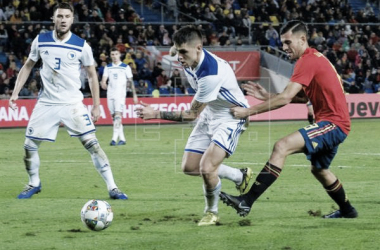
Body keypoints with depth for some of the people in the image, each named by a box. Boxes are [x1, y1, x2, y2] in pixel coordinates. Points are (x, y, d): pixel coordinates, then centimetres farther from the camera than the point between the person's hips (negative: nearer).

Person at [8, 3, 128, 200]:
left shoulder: (82, 46, -6)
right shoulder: (40, 41, -1)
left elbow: (92, 76, 4)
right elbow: (28, 67, 12)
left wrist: (96, 106, 1)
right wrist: (15, 93, 5)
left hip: (73, 104, -2)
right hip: (46, 103, 2)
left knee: (92, 143, -12)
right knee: (29, 146, 3)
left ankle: (112, 188, -7)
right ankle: (34, 184, 28)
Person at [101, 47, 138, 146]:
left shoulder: (125, 67, 3)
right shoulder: (108, 67, 12)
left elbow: (131, 81, 5)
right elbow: (104, 80, 6)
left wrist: (134, 95, 2)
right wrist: (104, 84, -17)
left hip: (120, 94, -5)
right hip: (110, 95, 5)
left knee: (118, 115, -17)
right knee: (114, 117, 5)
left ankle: (114, 138, -24)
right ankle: (122, 138, 12)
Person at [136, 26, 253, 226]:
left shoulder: (211, 74, -36)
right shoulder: (189, 60, -12)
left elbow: (192, 114, -28)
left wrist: (156, 114, -30)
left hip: (231, 118, -9)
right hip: (209, 114, 9)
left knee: (207, 168, -23)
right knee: (189, 167, 7)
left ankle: (211, 213, 7)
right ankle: (240, 177, 29)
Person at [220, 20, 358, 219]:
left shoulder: (308, 61, -16)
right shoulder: (314, 58, 15)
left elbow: (285, 98, -23)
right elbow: (303, 97, 16)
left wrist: (248, 111, -20)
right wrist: (267, 96, 7)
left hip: (333, 124, -11)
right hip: (334, 123, 11)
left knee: (282, 147, -23)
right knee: (319, 169, 29)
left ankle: (246, 201, -30)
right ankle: (347, 210, 48)